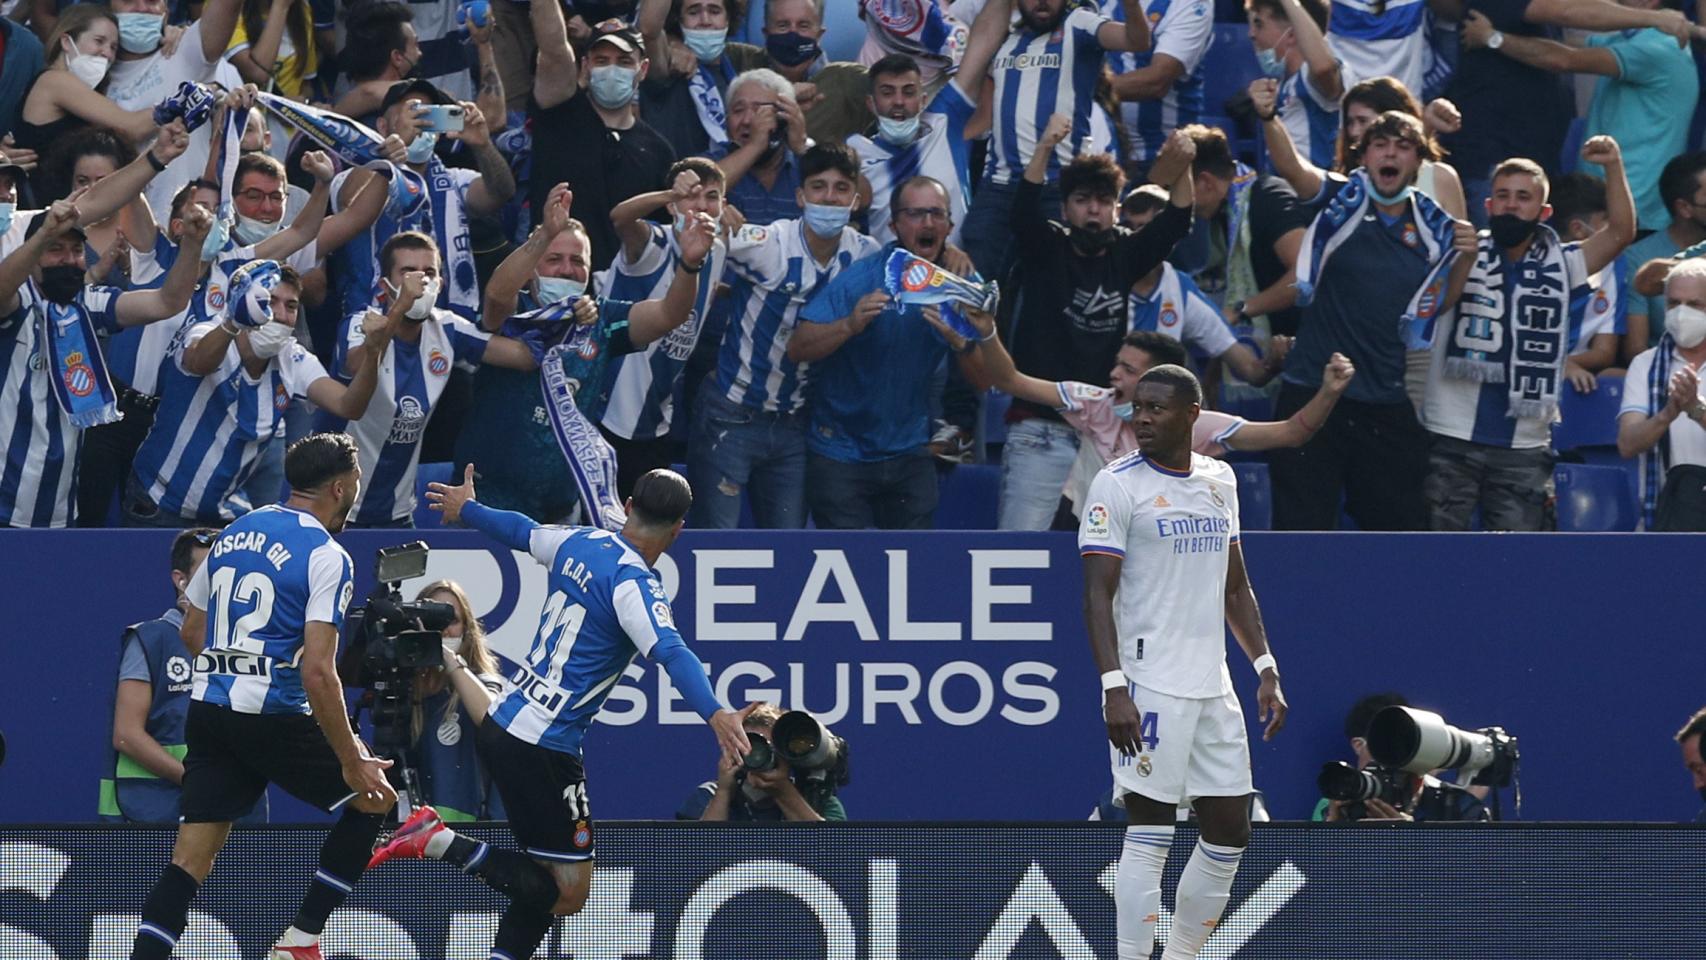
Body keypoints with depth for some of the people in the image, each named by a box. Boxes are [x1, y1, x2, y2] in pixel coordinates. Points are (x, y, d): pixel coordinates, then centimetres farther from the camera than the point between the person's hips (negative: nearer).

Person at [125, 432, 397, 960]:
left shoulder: (234, 534, 13)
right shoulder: (326, 556, -9)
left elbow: (192, 631, 21)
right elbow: (318, 672, -17)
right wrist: (352, 761, -13)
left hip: (208, 704, 6)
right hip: (274, 715, -6)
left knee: (191, 858, 3)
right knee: (372, 798, 14)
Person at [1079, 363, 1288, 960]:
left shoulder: (1220, 481, 13)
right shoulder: (1118, 485, -6)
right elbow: (1097, 594, -11)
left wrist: (1266, 669, 14)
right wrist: (1114, 686, -20)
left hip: (1213, 687, 7)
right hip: (1149, 689, -7)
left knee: (1229, 834, 8)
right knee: (1149, 835, -8)